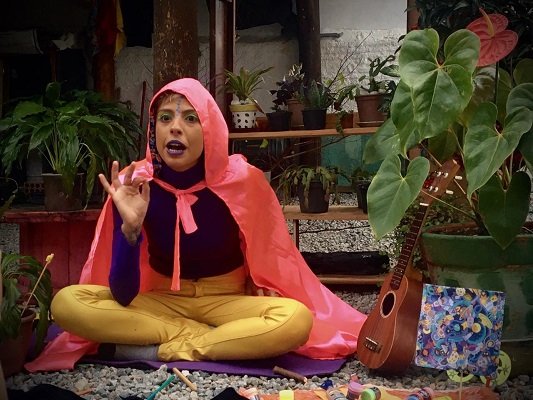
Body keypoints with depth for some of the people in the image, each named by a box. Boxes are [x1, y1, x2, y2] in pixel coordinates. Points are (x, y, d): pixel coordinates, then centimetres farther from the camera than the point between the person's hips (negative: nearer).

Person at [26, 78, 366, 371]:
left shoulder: (244, 181, -17)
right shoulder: (133, 184, -15)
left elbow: (268, 258, 1)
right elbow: (123, 295, -19)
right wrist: (130, 226, -32)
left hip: (229, 301, 0)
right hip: (161, 300, 1)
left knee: (297, 319, -32)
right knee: (66, 303, -22)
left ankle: (150, 348, -18)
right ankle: (213, 338, -17)